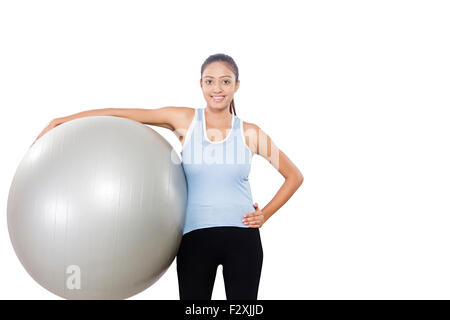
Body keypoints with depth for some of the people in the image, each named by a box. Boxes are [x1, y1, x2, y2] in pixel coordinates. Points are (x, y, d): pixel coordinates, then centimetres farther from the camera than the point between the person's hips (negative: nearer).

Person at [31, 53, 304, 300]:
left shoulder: (250, 133, 2)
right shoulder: (184, 120, 1)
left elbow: (295, 176, 12)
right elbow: (117, 114, 0)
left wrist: (266, 214, 3)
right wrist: (61, 121, -2)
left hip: (242, 237, 1)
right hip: (196, 236, 0)